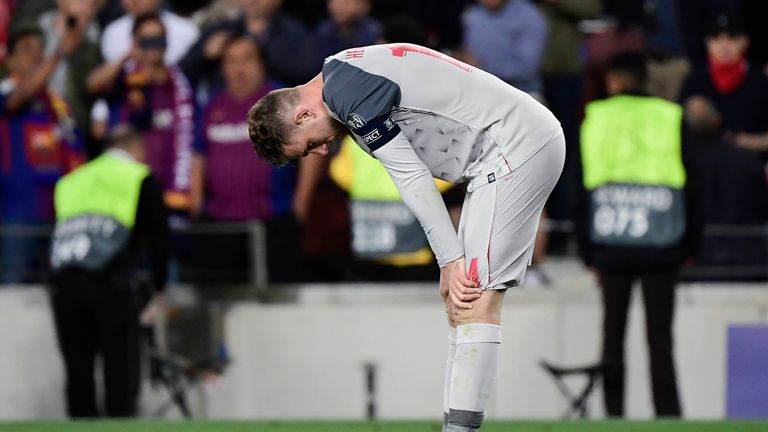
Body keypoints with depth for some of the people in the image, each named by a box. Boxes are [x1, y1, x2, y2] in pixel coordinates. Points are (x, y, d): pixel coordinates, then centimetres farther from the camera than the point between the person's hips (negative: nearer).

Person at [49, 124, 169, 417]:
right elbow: (157, 237, 12)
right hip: (111, 282, -4)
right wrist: (159, 289, 22)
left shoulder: (70, 182, 28)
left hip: (64, 280, 4)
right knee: (121, 369, 2)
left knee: (78, 371, 9)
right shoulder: (141, 179, 15)